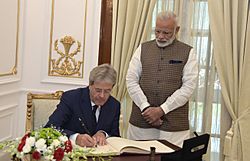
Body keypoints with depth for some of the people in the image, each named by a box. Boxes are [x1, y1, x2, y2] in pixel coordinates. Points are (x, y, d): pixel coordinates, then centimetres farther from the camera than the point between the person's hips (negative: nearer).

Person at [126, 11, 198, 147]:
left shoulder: (187, 53, 3)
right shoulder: (143, 49, 9)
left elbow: (188, 87, -5)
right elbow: (131, 81, 3)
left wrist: (162, 109, -12)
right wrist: (146, 107, -9)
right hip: (141, 120, 2)